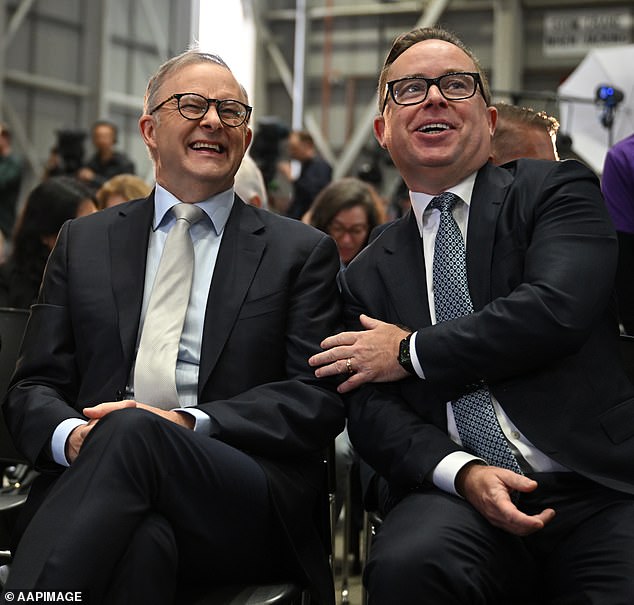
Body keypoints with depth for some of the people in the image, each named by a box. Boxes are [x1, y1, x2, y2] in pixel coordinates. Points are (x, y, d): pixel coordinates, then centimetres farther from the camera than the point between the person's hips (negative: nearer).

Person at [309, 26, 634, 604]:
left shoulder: (555, 189, 9)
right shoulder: (368, 274, 18)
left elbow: (557, 308, -10)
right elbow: (371, 412, 9)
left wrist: (412, 352, 0)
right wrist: (463, 472, -12)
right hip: (452, 492, 2)